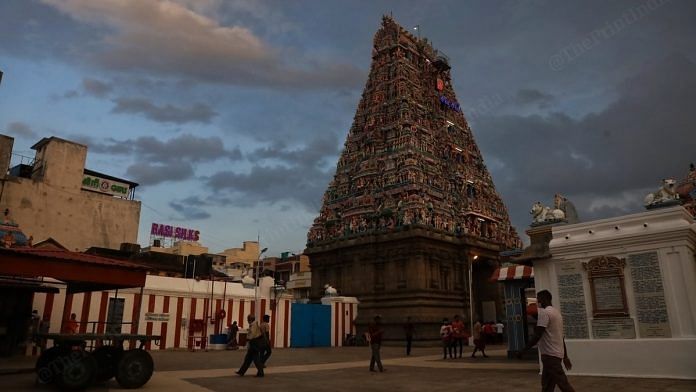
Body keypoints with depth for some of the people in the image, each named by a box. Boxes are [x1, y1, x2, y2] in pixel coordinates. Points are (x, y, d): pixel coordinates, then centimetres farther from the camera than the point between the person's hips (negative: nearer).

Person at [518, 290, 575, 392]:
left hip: (550, 354, -10)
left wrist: (523, 350, -17)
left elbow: (537, 336, -20)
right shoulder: (556, 312, 16)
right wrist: (565, 357, 24)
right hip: (557, 353, 10)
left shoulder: (545, 312, -14)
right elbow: (560, 336, 20)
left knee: (563, 384, -6)